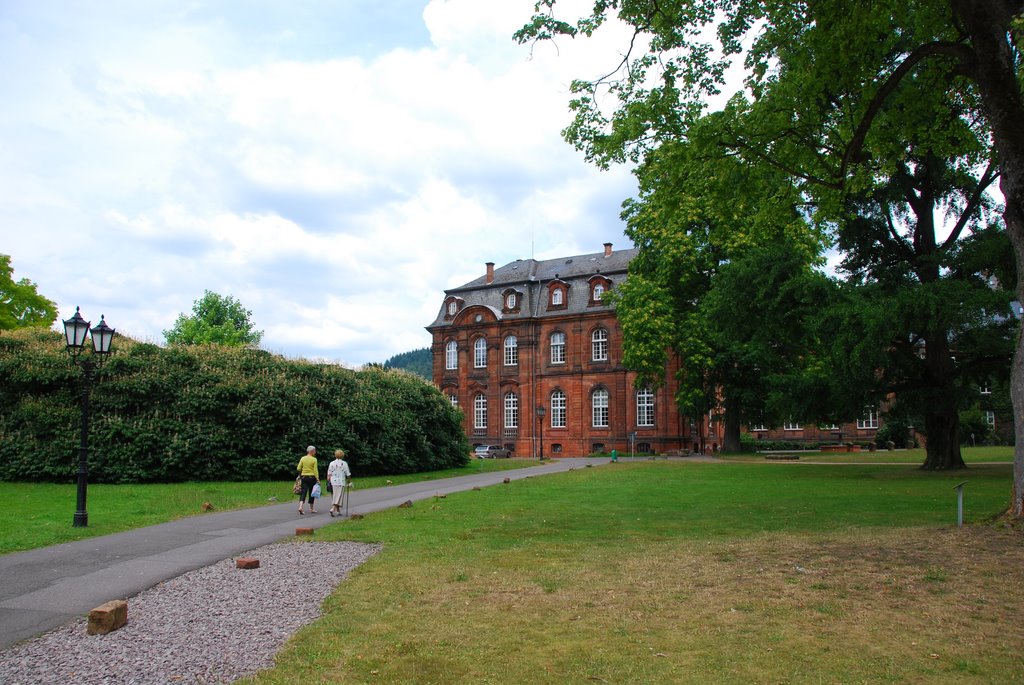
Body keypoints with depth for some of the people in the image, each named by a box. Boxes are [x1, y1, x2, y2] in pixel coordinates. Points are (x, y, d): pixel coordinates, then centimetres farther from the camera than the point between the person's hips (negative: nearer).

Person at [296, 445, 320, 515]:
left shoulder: (303, 458, 3)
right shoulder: (314, 459, -8)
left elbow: (298, 468, 2)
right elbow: (315, 470, -12)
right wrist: (317, 479, -10)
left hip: (304, 477, 3)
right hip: (312, 477, -3)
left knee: (303, 492, 1)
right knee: (311, 493, 8)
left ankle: (300, 506, -19)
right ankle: (311, 509, 17)